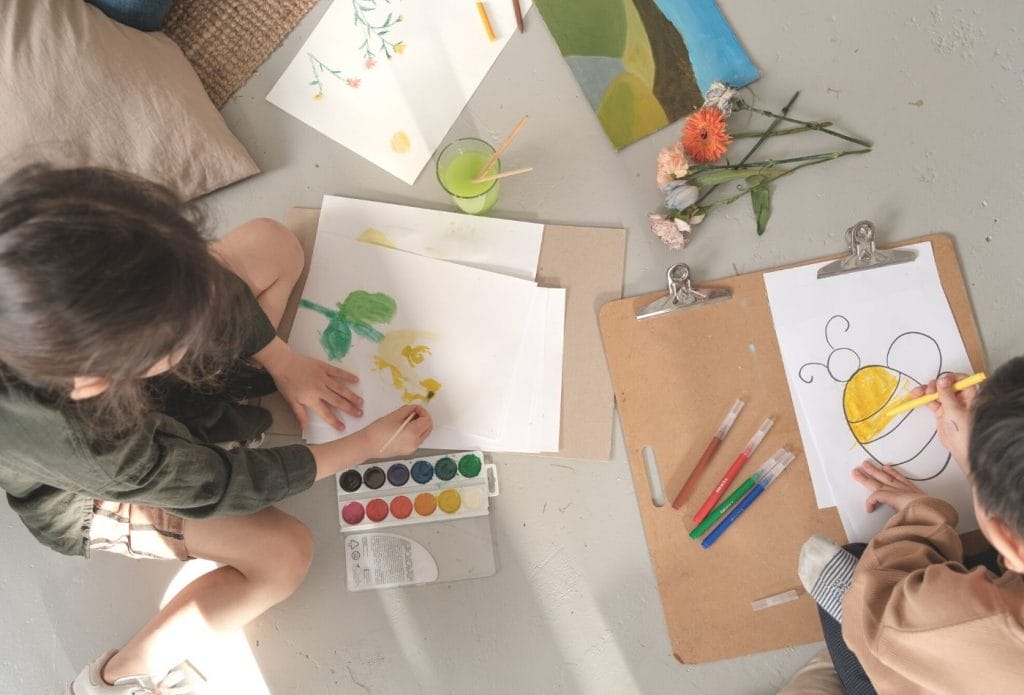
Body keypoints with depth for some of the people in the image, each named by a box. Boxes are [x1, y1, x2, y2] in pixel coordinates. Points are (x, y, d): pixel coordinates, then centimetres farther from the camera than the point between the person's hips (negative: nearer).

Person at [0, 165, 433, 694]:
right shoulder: (91, 449, -47)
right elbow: (224, 485, -28)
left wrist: (281, 360, -11)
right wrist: (369, 442, -20)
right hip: (95, 491, -5)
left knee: (271, 243, -8)